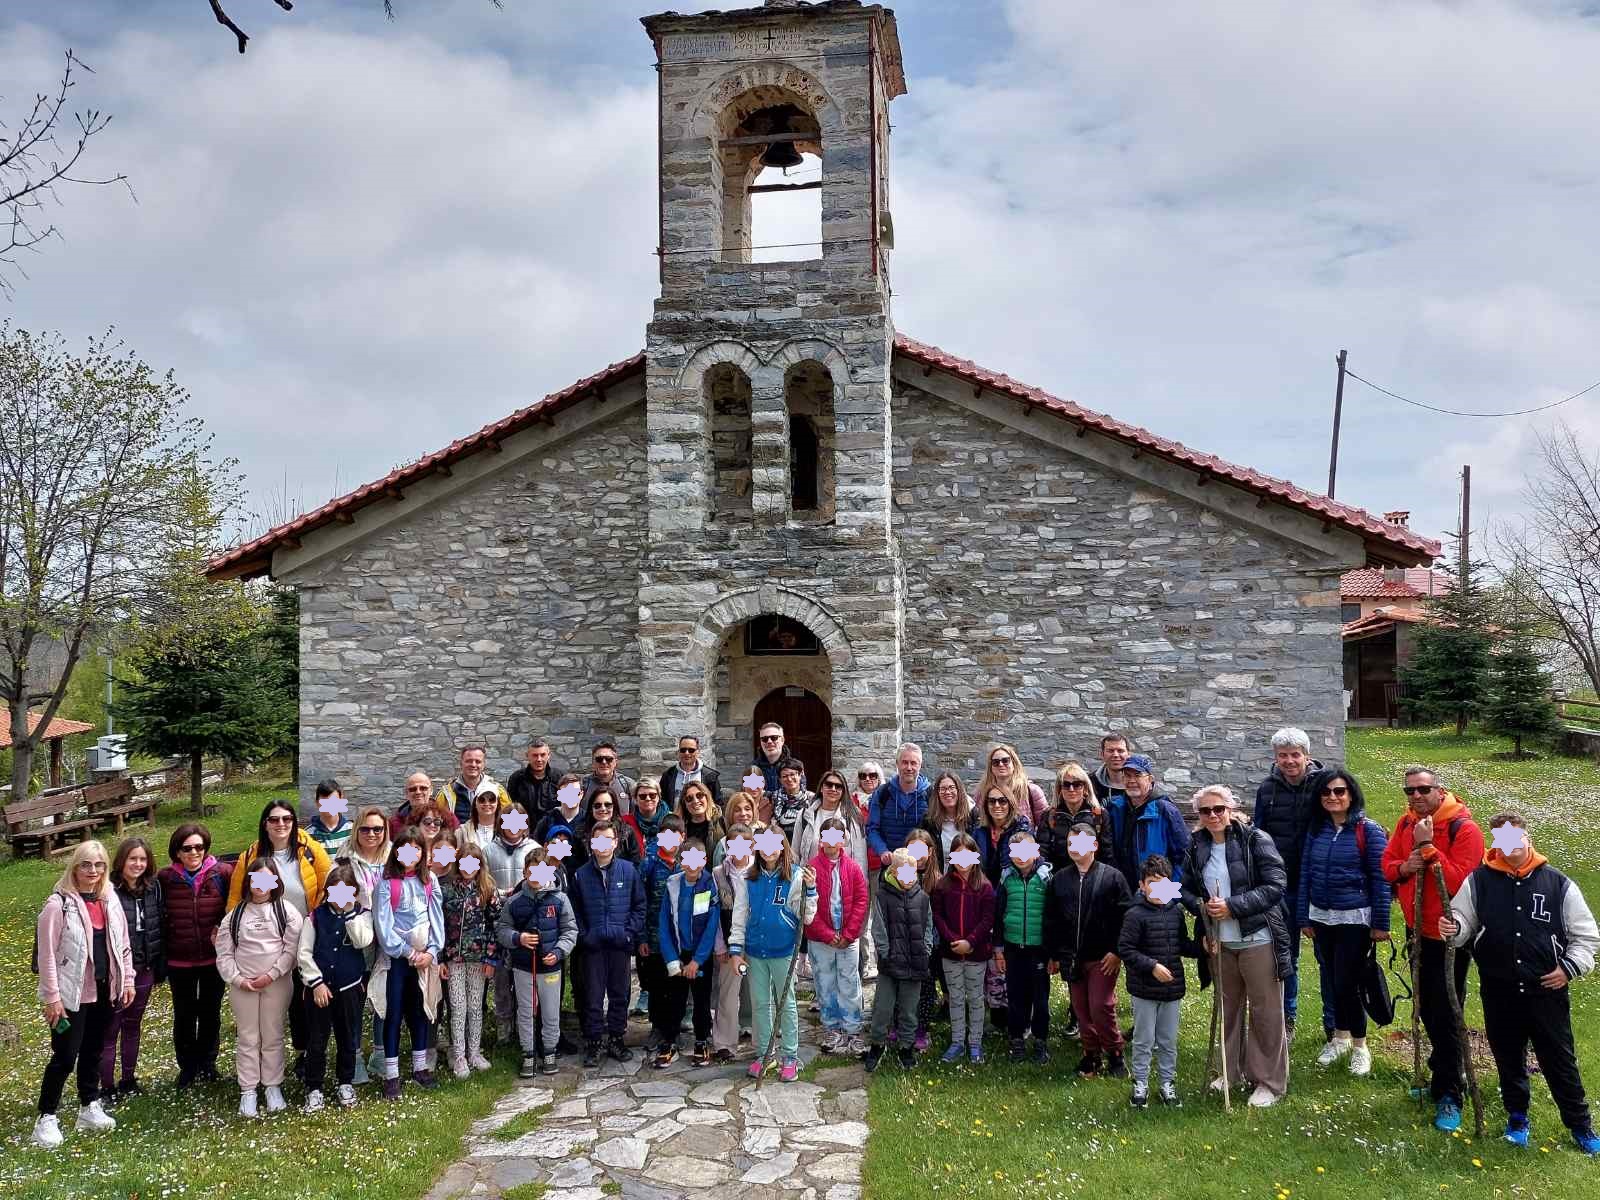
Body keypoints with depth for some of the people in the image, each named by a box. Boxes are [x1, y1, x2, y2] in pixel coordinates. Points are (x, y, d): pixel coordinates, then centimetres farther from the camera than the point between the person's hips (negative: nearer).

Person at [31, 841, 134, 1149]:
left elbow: (122, 944, 13)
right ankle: (46, 1118, 12)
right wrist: (52, 996, -14)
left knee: (93, 1052, 16)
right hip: (72, 994, -6)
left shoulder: (110, 901, 6)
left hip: (104, 991, 6)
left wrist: (127, 980, 10)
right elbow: (47, 954, -13)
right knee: (65, 1056, -2)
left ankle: (89, 1108, 29)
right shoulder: (58, 904, -13)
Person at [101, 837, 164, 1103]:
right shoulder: (108, 891, -15)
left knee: (133, 1026, 17)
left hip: (144, 970, 5)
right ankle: (107, 1087, 15)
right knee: (110, 1030, 4)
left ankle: (129, 1080, 29)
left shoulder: (153, 889, 2)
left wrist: (160, 967, 7)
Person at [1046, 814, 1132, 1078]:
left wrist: (1117, 951, -10)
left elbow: (1126, 916, -7)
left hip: (1103, 957, -4)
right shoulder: (1059, 879, 6)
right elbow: (1050, 920, 11)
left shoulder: (1111, 876, -6)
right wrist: (1053, 955, 10)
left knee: (1101, 1008, -5)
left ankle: (1115, 1055, 14)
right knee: (1081, 1011, 9)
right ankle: (1092, 1055, 24)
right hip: (1071, 958, 4)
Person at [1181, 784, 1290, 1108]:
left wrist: (1232, 906, -22)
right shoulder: (1197, 847, 3)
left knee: (1266, 1011, 4)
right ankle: (1232, 1070, 34)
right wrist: (1202, 907, -10)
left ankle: (1271, 1082, 16)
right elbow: (1186, 889, 11)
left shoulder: (1256, 840, -13)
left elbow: (1274, 887, -17)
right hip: (1221, 942, 5)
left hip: (1258, 940, -5)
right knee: (1228, 1008, 18)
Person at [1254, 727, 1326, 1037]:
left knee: (1327, 954, 8)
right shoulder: (1267, 789, 2)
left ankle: (1333, 1022, 22)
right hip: (1282, 886, 3)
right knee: (1285, 956, 13)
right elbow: (1258, 836, 10)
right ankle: (1286, 1019, 26)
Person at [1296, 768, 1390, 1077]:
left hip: (1354, 919, -5)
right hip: (1321, 918, 5)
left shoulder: (1368, 830, -10)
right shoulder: (1316, 829, 4)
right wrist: (1304, 918, 8)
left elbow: (1380, 878, -9)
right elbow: (1305, 874, 8)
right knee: (1331, 982, 13)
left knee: (1347, 983, -3)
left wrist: (1380, 923, -10)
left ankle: (1359, 1046, 16)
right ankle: (1339, 1037, 31)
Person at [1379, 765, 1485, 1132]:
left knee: (1445, 1015, -3)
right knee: (1426, 1008, 18)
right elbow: (1387, 862, 7)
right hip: (1417, 930, 7)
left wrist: (1427, 847, -29)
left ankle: (1447, 1095, 5)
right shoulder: (1406, 823, 2)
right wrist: (1402, 868, -14)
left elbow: (1459, 880, -27)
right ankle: (1442, 1066, 37)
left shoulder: (1464, 828, -19)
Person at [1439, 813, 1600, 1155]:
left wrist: (1570, 967, -6)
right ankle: (1517, 1118, 33)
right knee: (1508, 1058, 14)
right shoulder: (1479, 881, -1)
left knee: (1560, 1060, 8)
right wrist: (1453, 927, -16)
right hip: (1499, 992, 1)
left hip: (1547, 991, -1)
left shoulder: (1559, 885, -2)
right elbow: (1464, 921, 7)